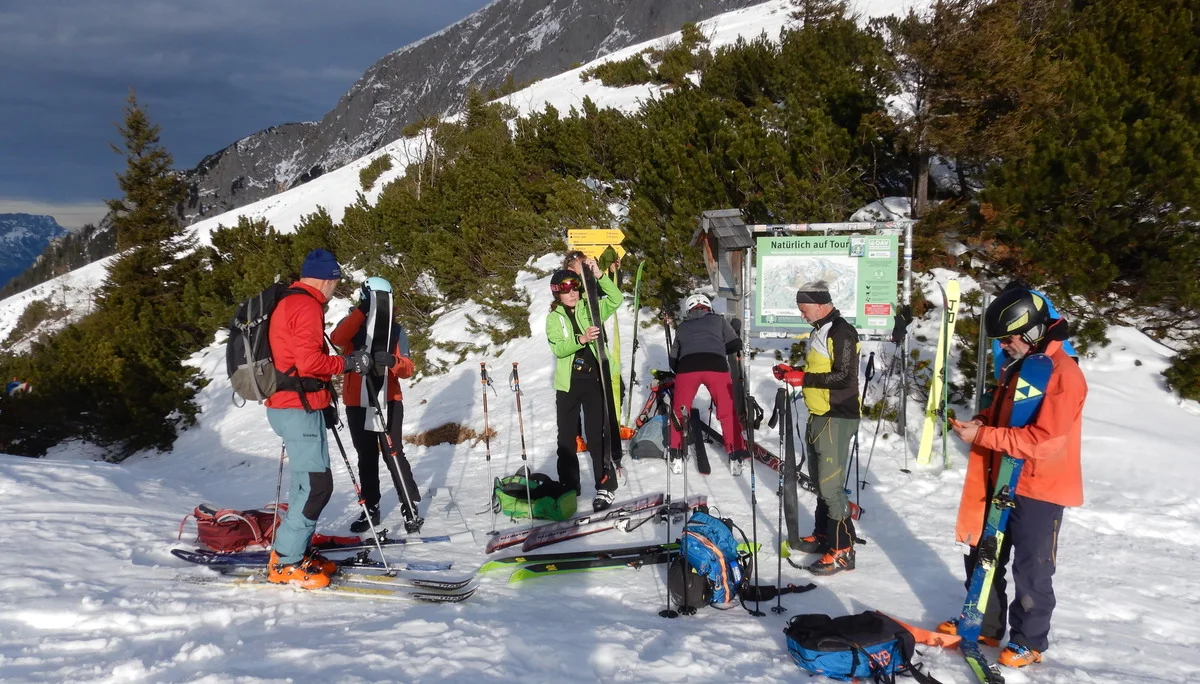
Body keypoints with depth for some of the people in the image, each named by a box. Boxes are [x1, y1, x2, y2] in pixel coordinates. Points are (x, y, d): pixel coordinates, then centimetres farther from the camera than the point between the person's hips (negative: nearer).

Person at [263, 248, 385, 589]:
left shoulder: (287, 303, 19)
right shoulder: (307, 306, -13)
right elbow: (309, 361, -23)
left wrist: (324, 404, 23)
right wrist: (348, 362, -8)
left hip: (289, 405, 11)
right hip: (300, 408, -11)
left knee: (308, 483, 15)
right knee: (317, 484, -10)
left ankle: (297, 552, 20)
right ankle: (285, 563, -7)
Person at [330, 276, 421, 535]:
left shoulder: (397, 331, 3)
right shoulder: (352, 324, 1)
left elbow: (407, 369, -2)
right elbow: (336, 339, -22)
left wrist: (393, 361, -25)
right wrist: (362, 310, -28)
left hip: (389, 402, -1)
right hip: (357, 402, 1)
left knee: (394, 455, -6)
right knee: (366, 458, 11)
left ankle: (410, 508, 2)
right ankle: (370, 509, 21)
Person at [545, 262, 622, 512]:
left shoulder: (590, 309, 4)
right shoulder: (554, 318, 4)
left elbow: (616, 300, -11)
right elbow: (558, 348, -11)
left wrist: (599, 276, -21)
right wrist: (581, 339, -28)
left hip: (594, 379, -1)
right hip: (567, 383, 2)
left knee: (598, 435, -4)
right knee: (566, 438, 8)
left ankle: (605, 488, 4)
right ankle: (568, 488, 21)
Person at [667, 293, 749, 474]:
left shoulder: (682, 327, 27)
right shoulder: (718, 320, 24)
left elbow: (673, 359, 26)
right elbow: (735, 345, 19)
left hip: (686, 366, 1)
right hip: (716, 366, -1)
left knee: (679, 411, 16)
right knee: (728, 412, 9)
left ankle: (676, 453, 14)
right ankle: (736, 454, 7)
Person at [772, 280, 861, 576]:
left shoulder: (842, 332, -15)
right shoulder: (819, 331, 16)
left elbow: (843, 376, -22)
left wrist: (803, 379, -21)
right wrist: (793, 371, 9)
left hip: (837, 418, -10)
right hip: (818, 416, 10)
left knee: (831, 485, -10)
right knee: (819, 481, 18)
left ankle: (842, 551, -5)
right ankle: (822, 536, 31)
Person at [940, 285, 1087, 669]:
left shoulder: (1063, 374, -20)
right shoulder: (1019, 365, 10)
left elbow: (1044, 440, -26)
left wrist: (982, 436, -23)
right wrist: (978, 423, -2)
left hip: (1040, 491, -9)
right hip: (1004, 482, 9)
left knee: (1031, 571, 5)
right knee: (983, 556, 16)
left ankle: (1029, 642, 21)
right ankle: (983, 625, 33)